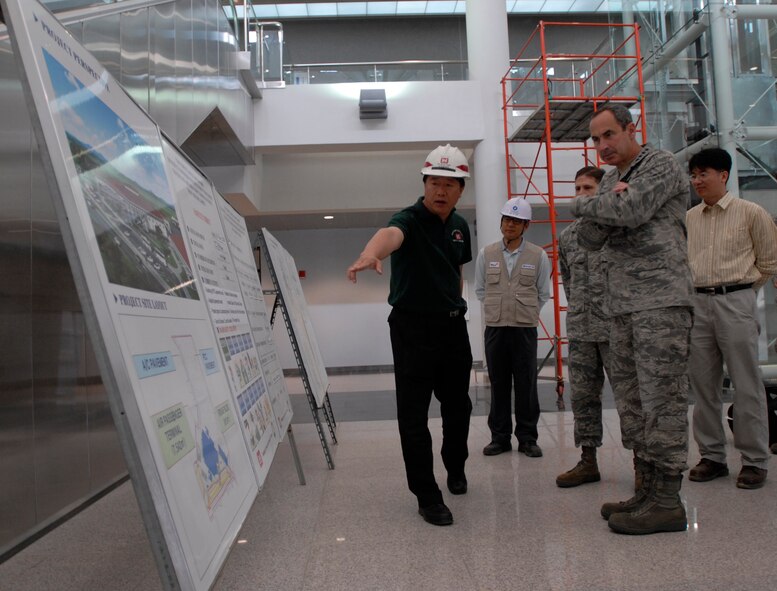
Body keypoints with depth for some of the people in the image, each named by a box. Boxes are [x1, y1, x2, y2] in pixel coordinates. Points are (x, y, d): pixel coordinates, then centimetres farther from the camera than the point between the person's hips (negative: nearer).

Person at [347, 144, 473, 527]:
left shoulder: (460, 226, 8)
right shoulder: (411, 219, -14)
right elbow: (391, 233, -39)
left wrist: (455, 305, 15)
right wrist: (371, 253, -61)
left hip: (453, 325, 6)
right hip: (413, 327, -6)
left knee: (457, 405, 18)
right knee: (413, 414, -3)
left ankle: (456, 466, 44)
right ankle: (427, 496, 11)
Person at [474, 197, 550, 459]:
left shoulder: (538, 255, 1)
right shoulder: (486, 254, 4)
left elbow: (543, 293, 10)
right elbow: (480, 290, 14)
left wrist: (526, 312, 10)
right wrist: (500, 309, 12)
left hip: (525, 329, -1)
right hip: (494, 328, 1)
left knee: (526, 385, 4)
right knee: (499, 384, 7)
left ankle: (527, 437, 16)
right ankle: (500, 436, 17)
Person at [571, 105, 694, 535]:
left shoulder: (660, 165, 0)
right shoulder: (610, 180, 21)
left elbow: (630, 212, -18)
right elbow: (589, 239, 12)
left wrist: (584, 205, 0)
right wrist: (607, 202, -6)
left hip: (660, 299, -8)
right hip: (621, 305, 8)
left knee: (662, 398, -7)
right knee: (631, 399, 9)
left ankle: (667, 501, 1)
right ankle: (646, 491, 18)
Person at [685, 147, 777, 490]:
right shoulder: (689, 218, 10)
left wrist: (739, 290, 8)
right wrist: (700, 290, 10)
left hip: (735, 301, -4)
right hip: (697, 303, 4)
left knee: (746, 385, 0)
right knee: (703, 385, 7)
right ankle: (712, 457, 18)